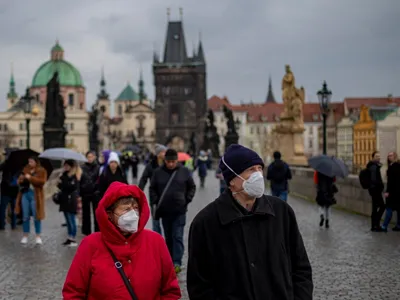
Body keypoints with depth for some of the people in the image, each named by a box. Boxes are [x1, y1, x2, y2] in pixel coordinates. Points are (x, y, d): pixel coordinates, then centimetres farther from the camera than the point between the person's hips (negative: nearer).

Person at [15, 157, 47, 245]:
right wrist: (21, 180, -7)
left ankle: (38, 236, 8)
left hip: (35, 195, -4)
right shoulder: (25, 170, 13)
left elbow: (42, 181, -15)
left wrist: (30, 178, -19)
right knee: (25, 216, 7)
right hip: (25, 194, 4)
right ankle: (25, 236, 14)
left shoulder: (42, 171, -1)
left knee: (36, 216, 0)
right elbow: (20, 181, 17)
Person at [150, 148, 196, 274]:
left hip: (179, 211, -2)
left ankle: (177, 262, -9)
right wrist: (155, 202, -2)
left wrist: (187, 200, -3)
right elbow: (152, 188, 8)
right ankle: (169, 261, 24)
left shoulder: (184, 172, -1)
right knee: (168, 237, 13)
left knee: (178, 237, -7)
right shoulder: (158, 172, 0)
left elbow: (192, 187, 8)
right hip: (164, 211, 2)